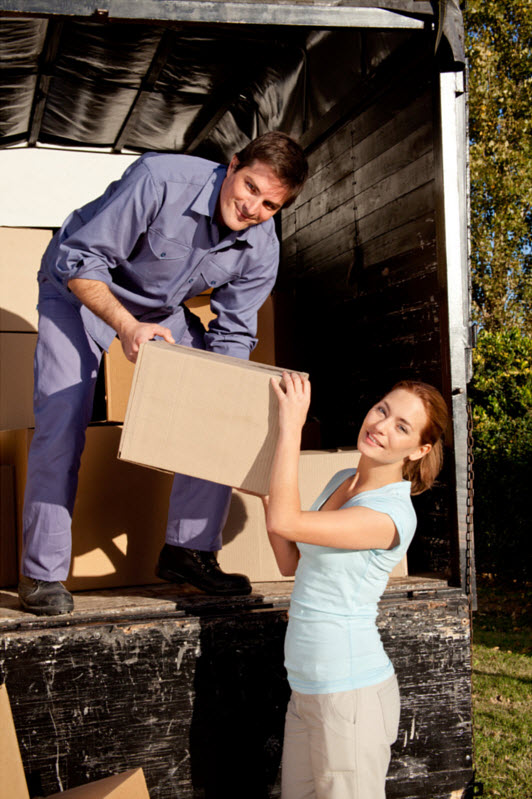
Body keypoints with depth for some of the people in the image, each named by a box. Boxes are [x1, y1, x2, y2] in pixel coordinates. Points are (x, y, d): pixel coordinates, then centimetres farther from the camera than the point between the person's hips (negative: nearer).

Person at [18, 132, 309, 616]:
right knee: (62, 423, -17)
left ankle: (189, 550, 4)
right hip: (79, 292, -5)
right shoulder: (161, 179, -33)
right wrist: (127, 326, -41)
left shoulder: (261, 252, -16)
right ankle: (42, 573, -5)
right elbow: (78, 260, -30)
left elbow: (232, 335, -7)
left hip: (162, 311, 5)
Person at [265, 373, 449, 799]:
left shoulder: (393, 513, -20)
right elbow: (292, 563, 14)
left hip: (351, 692, -8)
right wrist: (266, 490, 10)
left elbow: (284, 523, -29)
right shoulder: (342, 481, 8)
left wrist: (291, 426, -23)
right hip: (309, 688, 8)